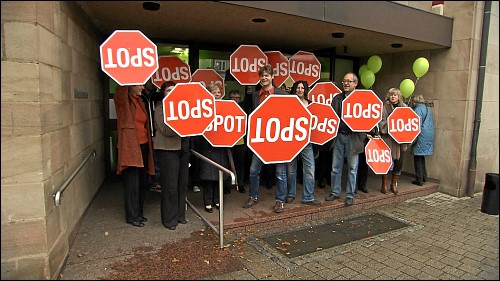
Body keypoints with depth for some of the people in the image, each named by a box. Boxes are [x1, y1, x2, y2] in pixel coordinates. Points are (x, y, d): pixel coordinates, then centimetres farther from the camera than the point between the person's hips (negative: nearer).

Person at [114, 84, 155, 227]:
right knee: (132, 183, -2)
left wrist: (149, 145, 14)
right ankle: (132, 216, 12)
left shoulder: (140, 102, 16)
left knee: (142, 182, 13)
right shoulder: (122, 101, -3)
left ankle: (139, 213, 26)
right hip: (130, 147, -7)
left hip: (143, 146, 7)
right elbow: (120, 92, -26)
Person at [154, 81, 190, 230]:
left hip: (183, 148, 6)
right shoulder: (160, 108, -3)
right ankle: (169, 219, 12)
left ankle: (180, 215, 25)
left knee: (182, 184, 11)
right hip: (168, 150, -6)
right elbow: (166, 130, -14)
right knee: (170, 186, -1)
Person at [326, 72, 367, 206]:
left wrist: (363, 134, -18)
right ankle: (335, 192, 23)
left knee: (352, 168, 6)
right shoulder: (337, 99, 10)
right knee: (336, 167, 9)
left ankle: (350, 195, 17)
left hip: (353, 137, -3)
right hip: (338, 136, 3)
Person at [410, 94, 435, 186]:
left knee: (418, 158, -2)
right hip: (429, 136, 9)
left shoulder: (418, 109, -12)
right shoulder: (428, 109, 15)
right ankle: (424, 177, 25)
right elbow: (430, 124, 20)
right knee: (421, 158, 19)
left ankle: (419, 180, 1)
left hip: (421, 137, -9)